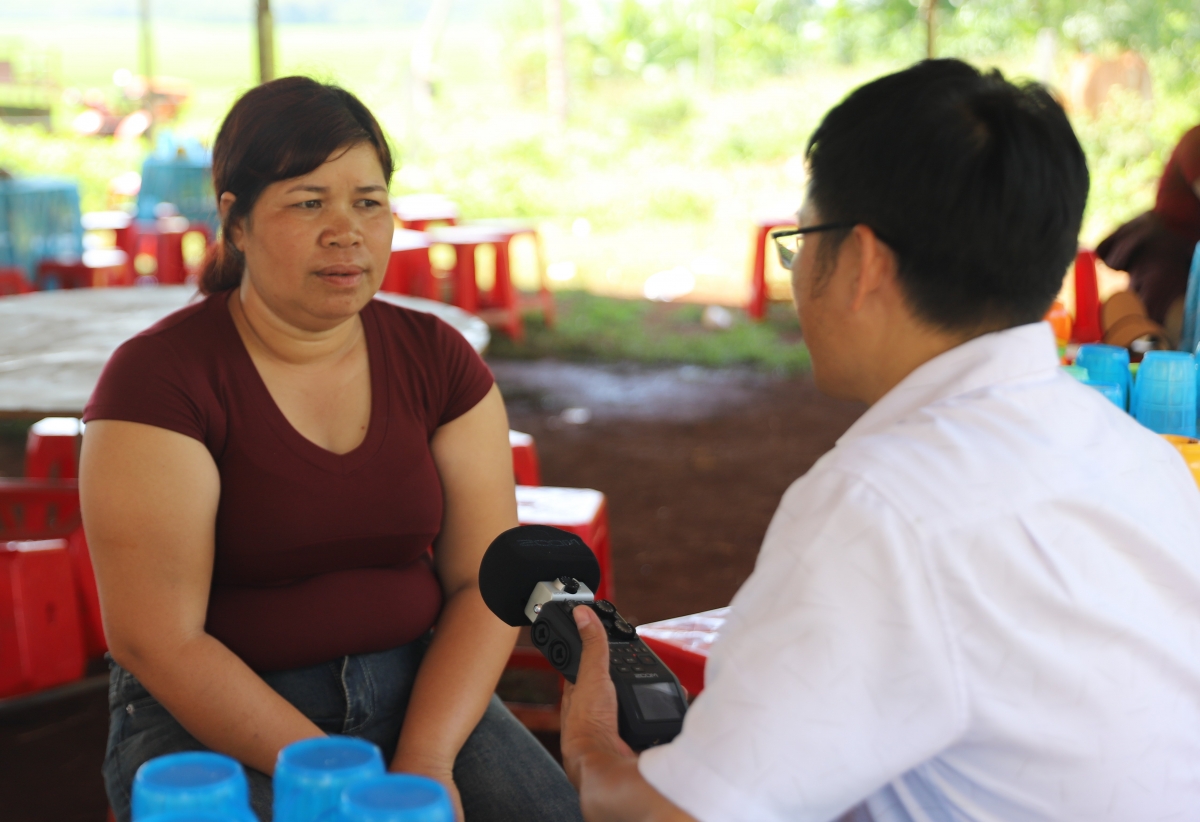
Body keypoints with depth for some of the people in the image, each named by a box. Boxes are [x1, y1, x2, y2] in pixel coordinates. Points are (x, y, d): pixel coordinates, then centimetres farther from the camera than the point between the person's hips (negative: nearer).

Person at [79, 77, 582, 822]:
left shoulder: (437, 357, 3)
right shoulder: (159, 377, -11)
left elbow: (485, 581, 0)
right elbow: (156, 640, -15)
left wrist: (425, 760, -15)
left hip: (415, 694, 3)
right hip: (210, 718, -3)